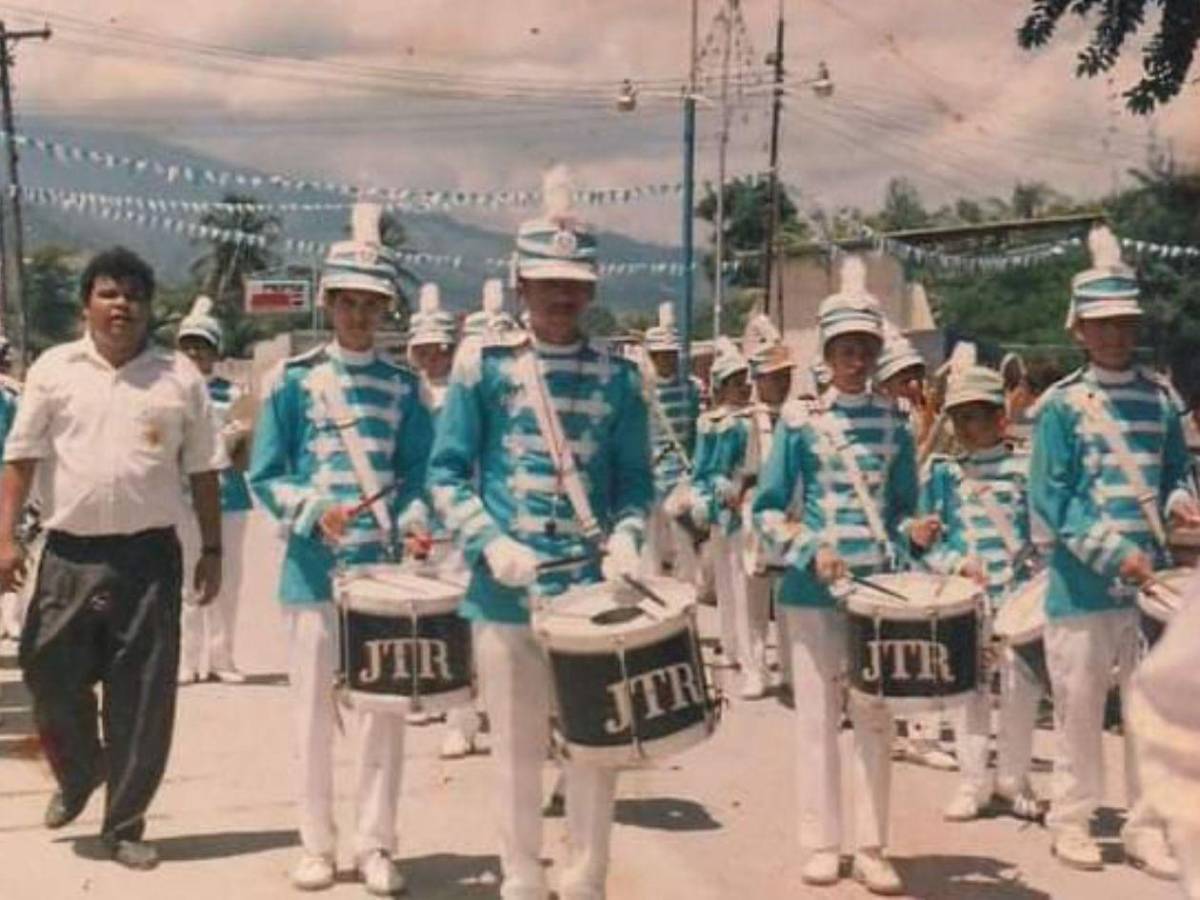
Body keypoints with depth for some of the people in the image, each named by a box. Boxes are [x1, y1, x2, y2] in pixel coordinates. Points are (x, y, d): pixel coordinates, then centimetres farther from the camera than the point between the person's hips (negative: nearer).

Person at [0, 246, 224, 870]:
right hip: (69, 554, 0)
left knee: (143, 699, 3)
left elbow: (203, 472, 7)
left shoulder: (179, 378, 4)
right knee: (50, 677, 7)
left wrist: (211, 550, 4)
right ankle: (77, 774, 38)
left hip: (149, 555, 0)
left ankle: (125, 825, 18)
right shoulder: (54, 369, 4)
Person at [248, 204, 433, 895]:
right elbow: (266, 476, -1)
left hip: (387, 567, 1)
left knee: (386, 708, 4)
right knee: (315, 710, 6)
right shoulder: (294, 381, 1)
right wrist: (316, 513, -17)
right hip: (314, 569, -1)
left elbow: (419, 475, 6)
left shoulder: (403, 386, 6)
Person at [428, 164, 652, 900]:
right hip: (507, 591, -1)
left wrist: (626, 539, -13)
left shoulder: (619, 377, 5)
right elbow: (447, 473, 0)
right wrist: (490, 543, -15)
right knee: (518, 749, 9)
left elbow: (635, 480, 7)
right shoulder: (483, 366, 0)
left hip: (593, 588, 1)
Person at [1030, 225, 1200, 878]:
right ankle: (1071, 819, 20)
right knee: (1079, 706, 5)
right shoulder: (1062, 405, -5)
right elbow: (1052, 501, -10)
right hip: (1082, 585, -4)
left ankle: (1146, 826, 18)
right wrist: (1115, 554, -18)